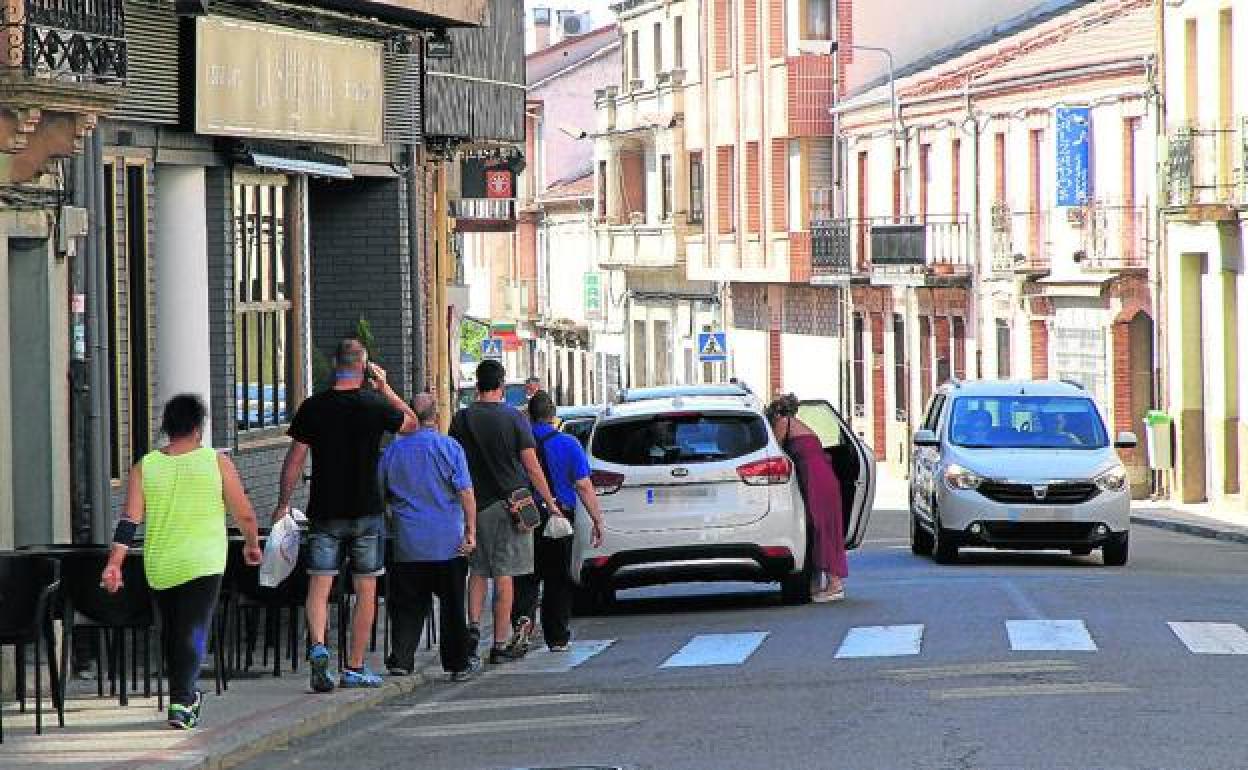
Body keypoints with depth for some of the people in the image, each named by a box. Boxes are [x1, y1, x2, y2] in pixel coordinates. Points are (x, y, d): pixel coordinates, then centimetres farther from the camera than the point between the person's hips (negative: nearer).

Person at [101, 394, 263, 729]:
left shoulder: (145, 467, 0)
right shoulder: (217, 463, -4)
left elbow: (129, 520, -7)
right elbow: (245, 514, 1)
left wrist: (114, 563, -8)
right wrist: (252, 545, 18)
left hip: (159, 567, 3)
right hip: (203, 564, -3)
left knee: (171, 632, 19)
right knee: (193, 633, -5)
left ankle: (185, 696, 31)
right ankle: (181, 704, -18)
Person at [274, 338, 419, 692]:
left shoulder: (312, 408, -2)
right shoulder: (375, 406, -6)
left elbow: (294, 460, 0)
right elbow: (412, 423, 13)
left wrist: (282, 505, 8)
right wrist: (385, 387, 16)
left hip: (324, 512, 1)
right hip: (366, 512, -1)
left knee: (318, 586, 2)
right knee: (366, 590, 8)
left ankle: (318, 646, -24)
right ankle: (355, 667, 10)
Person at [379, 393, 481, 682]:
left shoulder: (393, 450, 4)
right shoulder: (450, 447, -5)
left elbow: (380, 495, 12)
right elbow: (466, 492, -11)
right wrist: (471, 531, -8)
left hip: (407, 544, 2)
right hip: (447, 544, -2)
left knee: (407, 604, 8)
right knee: (452, 604, 7)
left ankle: (401, 660, 0)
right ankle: (458, 664, 11)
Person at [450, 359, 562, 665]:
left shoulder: (462, 419, -1)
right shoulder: (515, 418, -7)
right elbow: (532, 468, -6)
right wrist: (550, 502, 3)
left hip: (474, 504, 2)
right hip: (509, 503, -2)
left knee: (477, 571, 17)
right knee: (504, 574, 1)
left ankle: (473, 626, 1)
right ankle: (501, 644, 1)